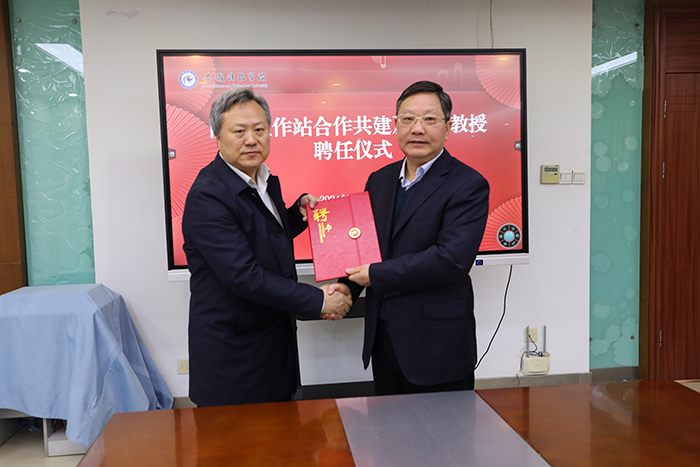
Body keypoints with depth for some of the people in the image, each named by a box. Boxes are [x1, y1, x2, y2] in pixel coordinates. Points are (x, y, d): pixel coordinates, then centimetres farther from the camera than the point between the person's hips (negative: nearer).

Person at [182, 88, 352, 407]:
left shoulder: (266, 180, 6)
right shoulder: (207, 196, -22)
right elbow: (244, 276, -27)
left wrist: (299, 214, 0)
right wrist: (318, 301, -22)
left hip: (277, 340, 8)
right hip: (232, 353, -8)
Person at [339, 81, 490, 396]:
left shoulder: (468, 185, -12)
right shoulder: (379, 180, 9)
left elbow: (452, 258, -24)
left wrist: (376, 275, -18)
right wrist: (346, 285, -7)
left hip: (437, 346, -6)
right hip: (383, 338, 6)